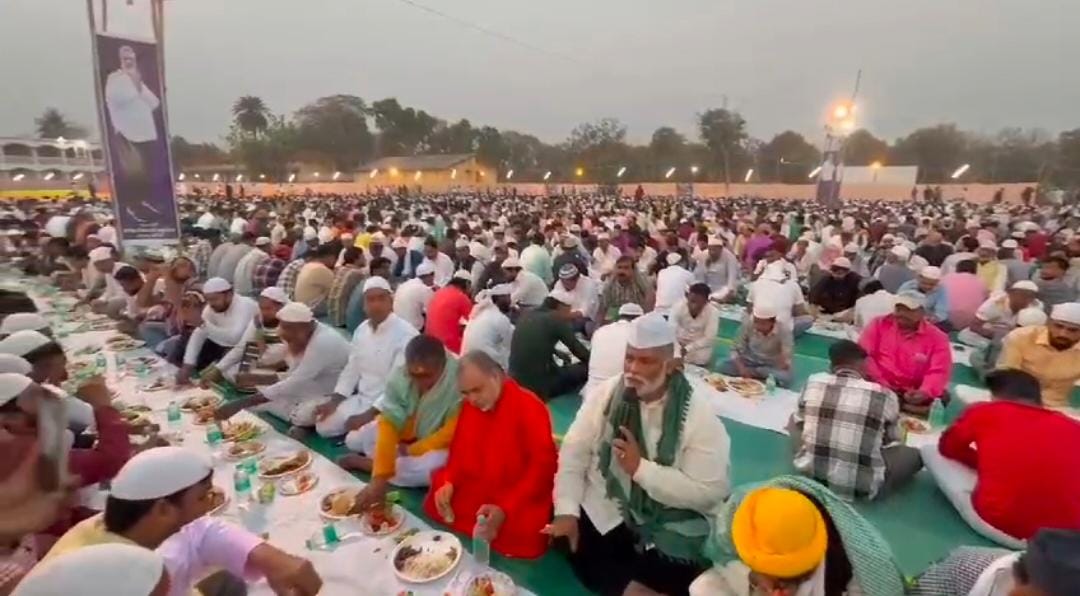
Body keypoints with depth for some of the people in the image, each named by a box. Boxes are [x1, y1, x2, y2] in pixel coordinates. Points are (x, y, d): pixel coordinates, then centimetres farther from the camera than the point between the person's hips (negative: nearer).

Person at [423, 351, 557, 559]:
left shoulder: (530, 407, -20)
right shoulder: (469, 405, -1)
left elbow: (543, 466, -20)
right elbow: (460, 448, 10)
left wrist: (505, 509, -26)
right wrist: (448, 482, -10)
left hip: (521, 496, -5)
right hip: (476, 487, 6)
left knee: (518, 540, -27)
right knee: (435, 505, -6)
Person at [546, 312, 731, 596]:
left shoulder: (700, 416, -14)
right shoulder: (605, 394, -5)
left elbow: (708, 492, -17)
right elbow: (573, 452, -4)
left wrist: (641, 469, -24)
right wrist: (566, 511, -16)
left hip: (667, 530, -2)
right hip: (601, 513, 3)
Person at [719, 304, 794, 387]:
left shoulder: (784, 332, -22)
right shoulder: (747, 325, -19)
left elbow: (786, 362, -20)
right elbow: (736, 349, -11)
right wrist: (742, 369, -27)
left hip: (772, 366, 0)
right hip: (750, 361, 0)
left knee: (784, 379, -34)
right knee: (723, 367, -25)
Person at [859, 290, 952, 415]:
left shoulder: (937, 337, 1)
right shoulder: (879, 324, 3)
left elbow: (938, 372, -9)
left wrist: (924, 393, -30)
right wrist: (879, 380, -19)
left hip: (912, 393, 1)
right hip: (877, 387, 0)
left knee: (942, 398, -25)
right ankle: (905, 407, -24)